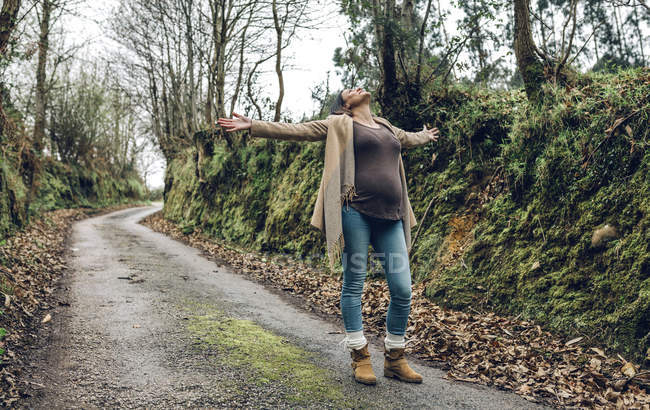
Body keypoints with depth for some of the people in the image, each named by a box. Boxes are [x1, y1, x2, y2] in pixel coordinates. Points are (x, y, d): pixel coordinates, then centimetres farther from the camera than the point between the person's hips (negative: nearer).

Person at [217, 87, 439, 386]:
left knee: (402, 289, 1)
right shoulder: (339, 125, 9)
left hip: (391, 218, 5)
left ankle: (395, 359, 17)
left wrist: (425, 135, 66)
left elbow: (408, 138, 47)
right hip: (357, 212, -5)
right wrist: (252, 126, -4)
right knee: (354, 284, 1)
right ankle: (360, 357, 14)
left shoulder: (386, 127, 26)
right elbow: (295, 131, 4)